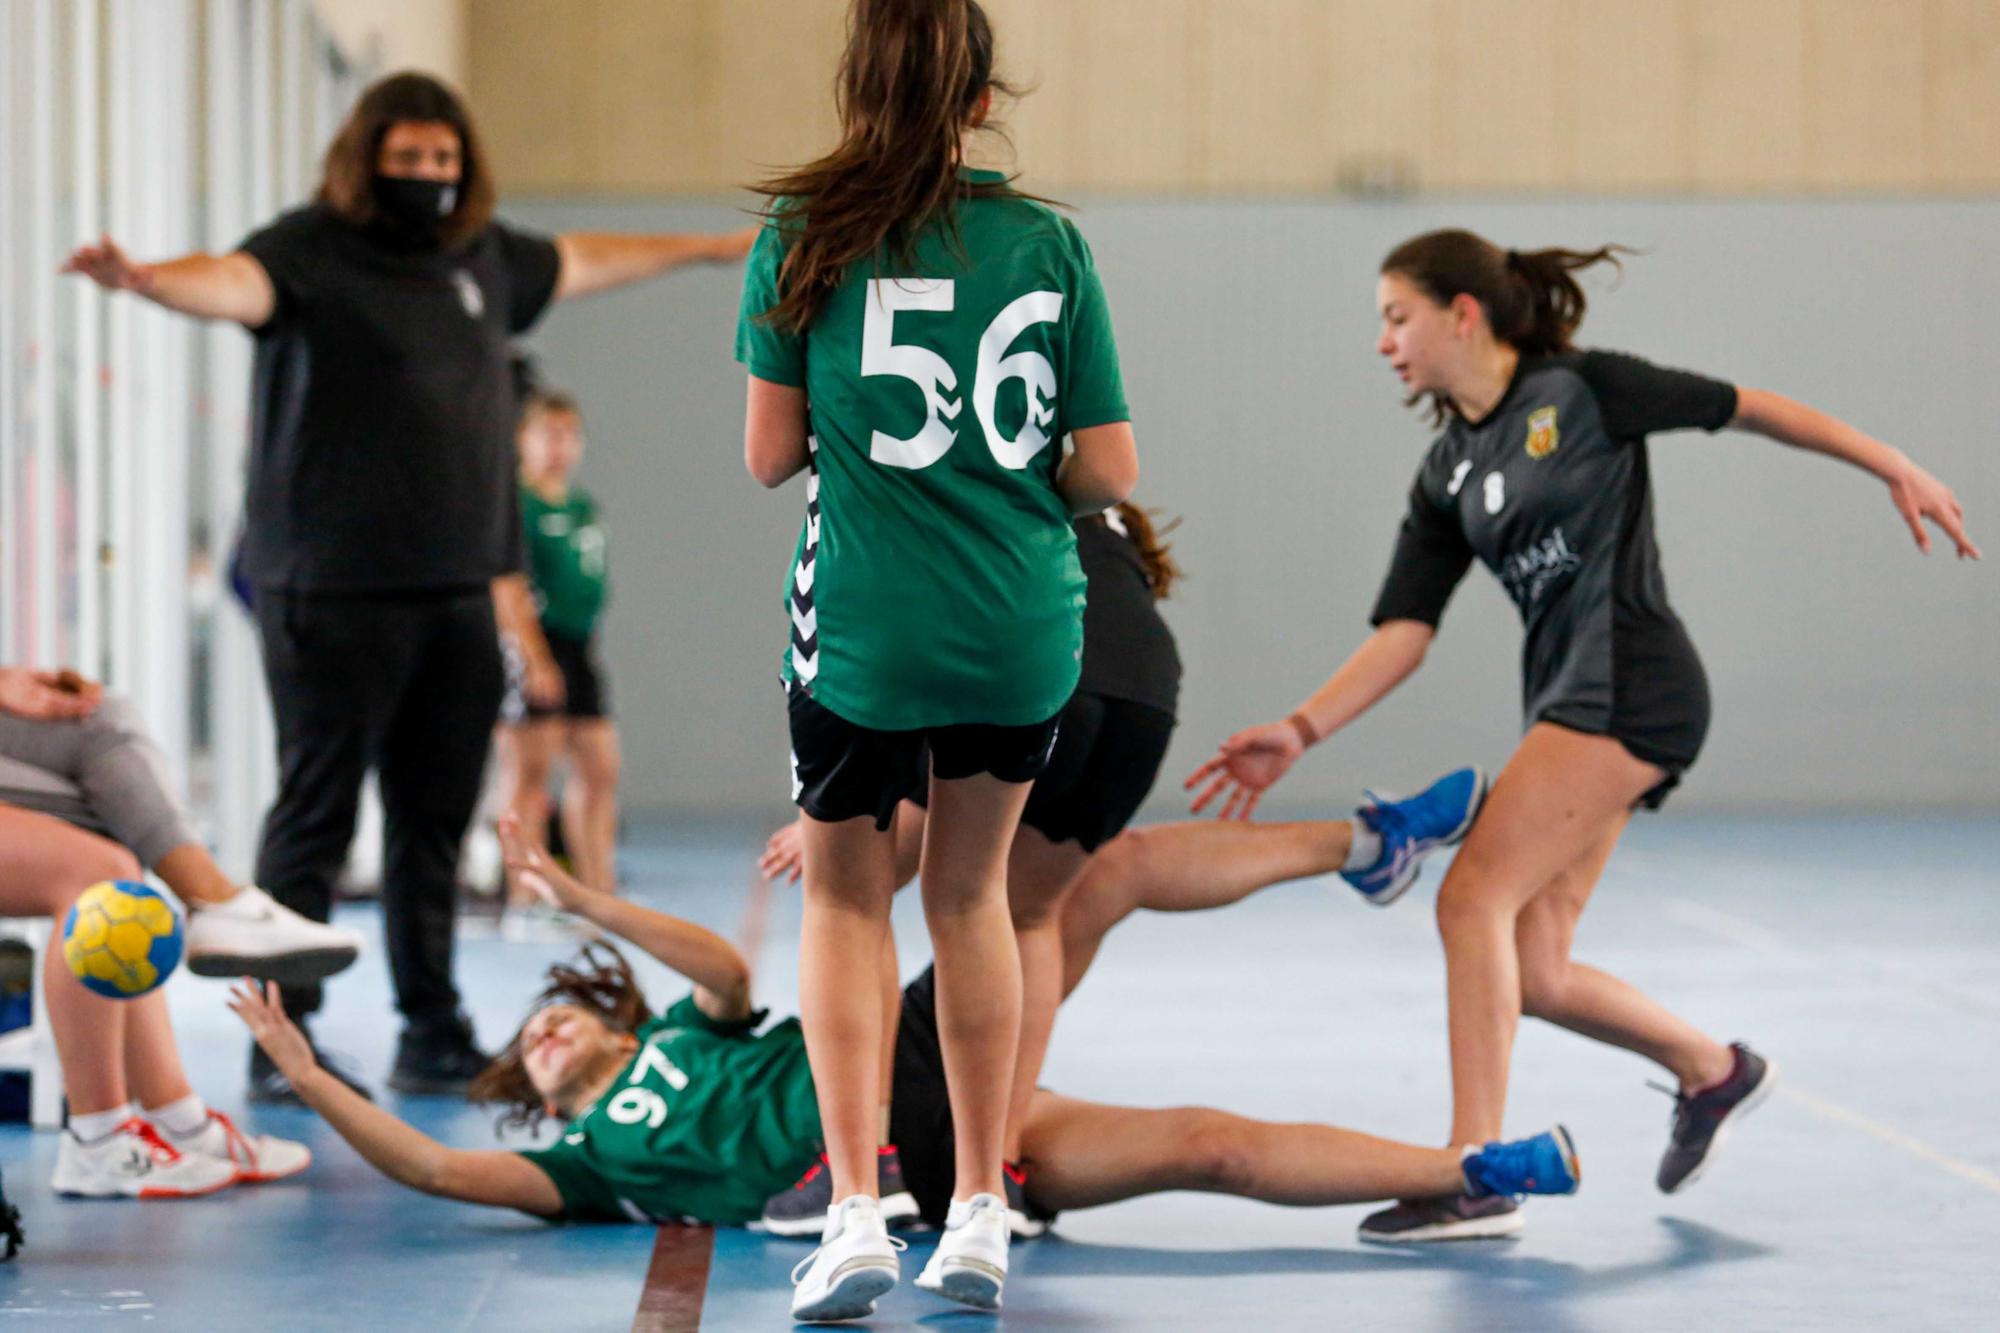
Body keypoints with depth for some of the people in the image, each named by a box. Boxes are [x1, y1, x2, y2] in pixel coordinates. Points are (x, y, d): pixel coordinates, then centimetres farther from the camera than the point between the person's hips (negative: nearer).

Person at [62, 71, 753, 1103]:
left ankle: (432, 1036, 17)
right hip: (333, 594, -7)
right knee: (315, 814, -5)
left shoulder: (481, 256, 16)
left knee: (435, 821, 10)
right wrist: (145, 279, -48)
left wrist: (705, 249, 48)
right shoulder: (312, 251, -6)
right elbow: (236, 283, -26)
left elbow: (576, 263, 35)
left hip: (459, 592, 7)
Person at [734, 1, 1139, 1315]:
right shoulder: (1051, 244, -1)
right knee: (970, 893, 20)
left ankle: (856, 1209, 2)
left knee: (844, 900, 16)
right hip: (1027, 628, 2)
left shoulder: (801, 239, -6)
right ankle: (981, 1213, 22)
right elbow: (1108, 473, -1)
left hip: (863, 628, -2)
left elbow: (769, 455, -4)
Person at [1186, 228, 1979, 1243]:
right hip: (1564, 702, 7)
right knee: (1533, 973, 5)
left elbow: (1748, 408, 4)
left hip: (1631, 687, -7)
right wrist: (1300, 732, -4)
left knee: (1474, 896, -16)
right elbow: (1403, 630, 8)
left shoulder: (1581, 391, -4)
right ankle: (1710, 1068, 30)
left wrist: (1894, 467, 6)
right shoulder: (1447, 476, 14)